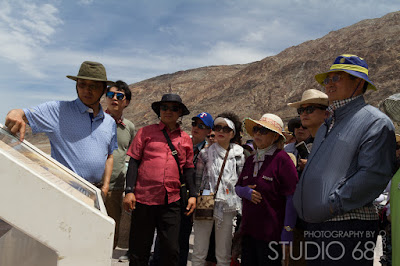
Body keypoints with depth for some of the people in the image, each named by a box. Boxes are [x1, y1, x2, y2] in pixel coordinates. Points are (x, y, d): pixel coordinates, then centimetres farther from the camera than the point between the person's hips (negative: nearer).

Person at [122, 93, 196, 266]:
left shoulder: (186, 139, 11)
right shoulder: (146, 132, 4)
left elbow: (188, 169, 15)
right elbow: (134, 162, 2)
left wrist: (192, 195, 7)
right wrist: (129, 191, -6)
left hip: (172, 201, 2)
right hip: (144, 198, -2)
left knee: (171, 251, 6)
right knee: (139, 251, 9)